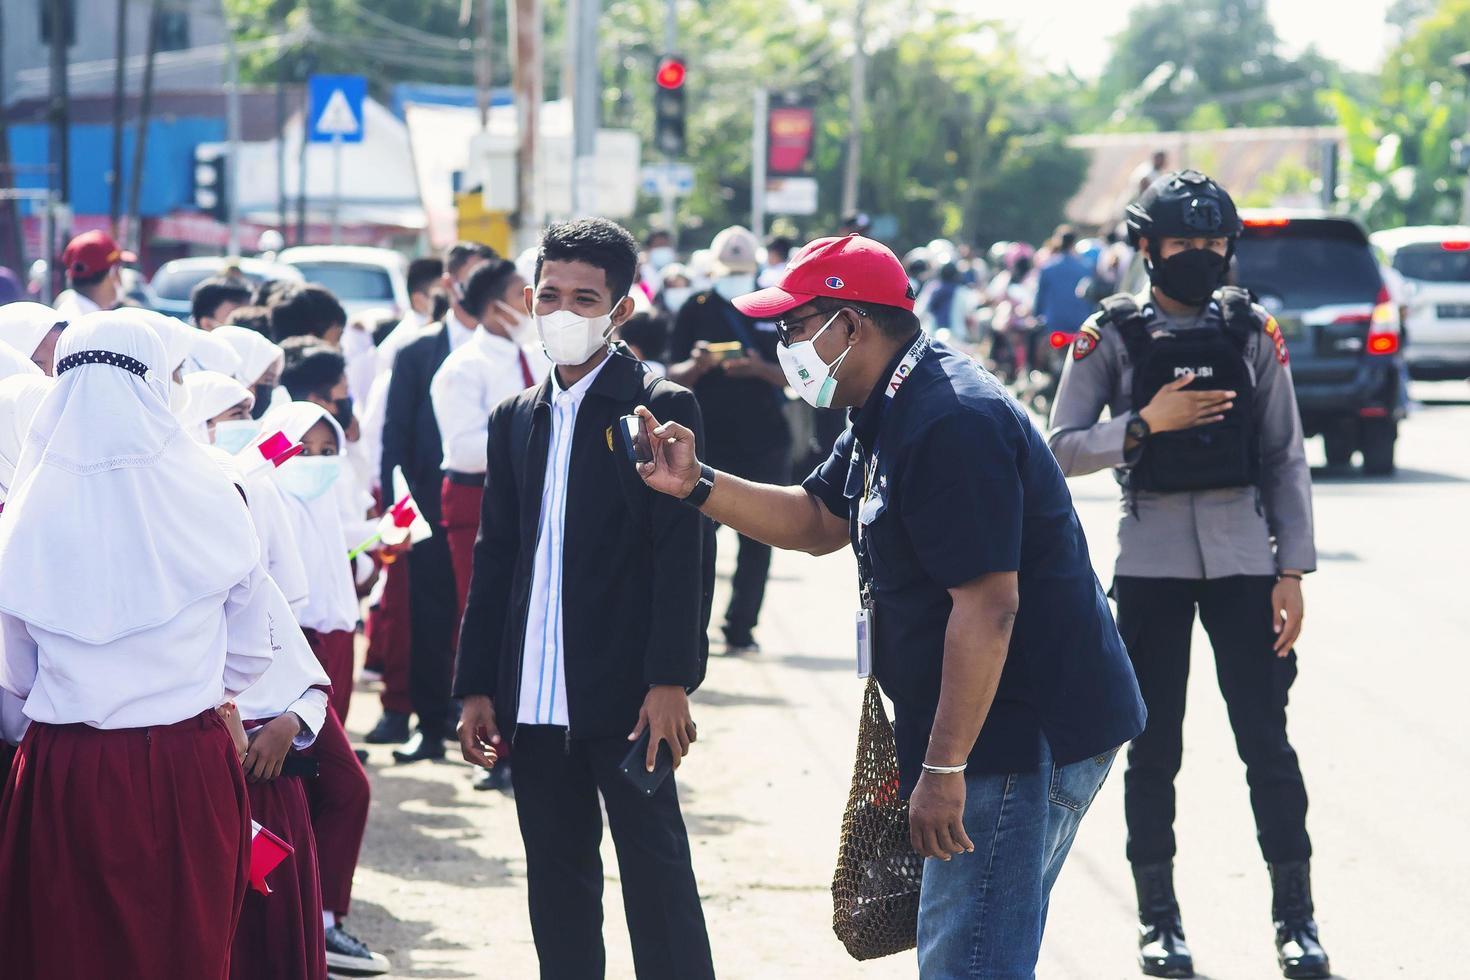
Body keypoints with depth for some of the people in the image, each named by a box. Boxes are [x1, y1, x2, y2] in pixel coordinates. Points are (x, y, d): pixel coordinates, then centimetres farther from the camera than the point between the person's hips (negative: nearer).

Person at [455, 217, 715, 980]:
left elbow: (681, 554, -8)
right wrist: (476, 686, 10)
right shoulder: (517, 419, 14)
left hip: (626, 695, -5)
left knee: (656, 877, -3)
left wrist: (670, 682, -16)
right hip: (534, 700, 6)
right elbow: (493, 558, 15)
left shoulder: (661, 408, -3)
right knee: (556, 884, 10)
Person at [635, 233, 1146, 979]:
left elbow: (987, 605, -25)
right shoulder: (891, 416, 14)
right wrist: (696, 485, 10)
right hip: (1006, 737, 11)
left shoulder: (951, 425, -21)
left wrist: (944, 768, -24)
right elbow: (816, 522, 24)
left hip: (1027, 740, -11)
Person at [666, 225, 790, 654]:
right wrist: (698, 366, -21)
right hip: (709, 439, -1)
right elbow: (674, 377, 2)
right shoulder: (696, 310, 4)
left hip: (765, 442, 1)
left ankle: (741, 628, 9)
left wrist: (760, 369, -16)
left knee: (757, 540, 2)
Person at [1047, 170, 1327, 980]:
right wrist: (1144, 425, -18)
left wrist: (1292, 571, -1)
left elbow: (1285, 458, 5)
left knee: (1266, 738, 0)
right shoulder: (1111, 336, 0)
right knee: (1153, 746, 5)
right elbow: (1062, 449, -3)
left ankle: (1295, 914, 8)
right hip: (1151, 560, -1)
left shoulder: (1252, 333, 4)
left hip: (1244, 558, 1)